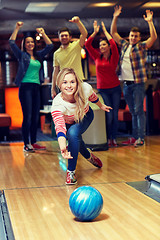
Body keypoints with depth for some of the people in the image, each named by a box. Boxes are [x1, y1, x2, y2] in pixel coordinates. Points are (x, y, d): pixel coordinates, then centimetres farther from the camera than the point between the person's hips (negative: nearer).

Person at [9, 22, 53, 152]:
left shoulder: (38, 55, 16)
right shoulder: (22, 55, 4)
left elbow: (50, 46, 18)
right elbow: (12, 43, -6)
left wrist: (43, 33, 12)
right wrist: (17, 28, -5)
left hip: (36, 88, 5)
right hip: (25, 87, -5)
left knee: (35, 117, 6)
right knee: (27, 117, -9)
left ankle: (33, 142, 14)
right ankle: (26, 144, -5)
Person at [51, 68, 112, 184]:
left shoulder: (86, 88, -34)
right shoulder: (57, 104, -40)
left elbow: (93, 97, -8)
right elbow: (60, 127, -52)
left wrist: (101, 106, 13)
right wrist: (63, 147, -70)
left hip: (86, 116, -1)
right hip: (68, 122, 1)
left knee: (73, 132, -27)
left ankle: (71, 171, -18)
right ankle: (89, 156, 34)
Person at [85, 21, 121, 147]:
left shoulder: (114, 57, 0)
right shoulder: (97, 57, 6)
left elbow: (113, 44, -16)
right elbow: (87, 44, 1)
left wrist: (105, 30, -7)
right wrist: (95, 32, 0)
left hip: (115, 88, 0)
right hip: (103, 89, 0)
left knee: (115, 115, 1)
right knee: (109, 115, -6)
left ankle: (114, 138, 12)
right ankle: (108, 138, 7)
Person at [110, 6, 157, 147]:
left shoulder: (142, 46, 1)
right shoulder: (124, 45, 14)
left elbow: (154, 37, -14)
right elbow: (113, 33, 19)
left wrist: (150, 22, -20)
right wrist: (115, 18, 11)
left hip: (138, 83, -5)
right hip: (126, 84, 5)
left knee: (139, 110, -6)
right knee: (133, 112, 10)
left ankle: (141, 138, -3)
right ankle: (134, 137, 14)